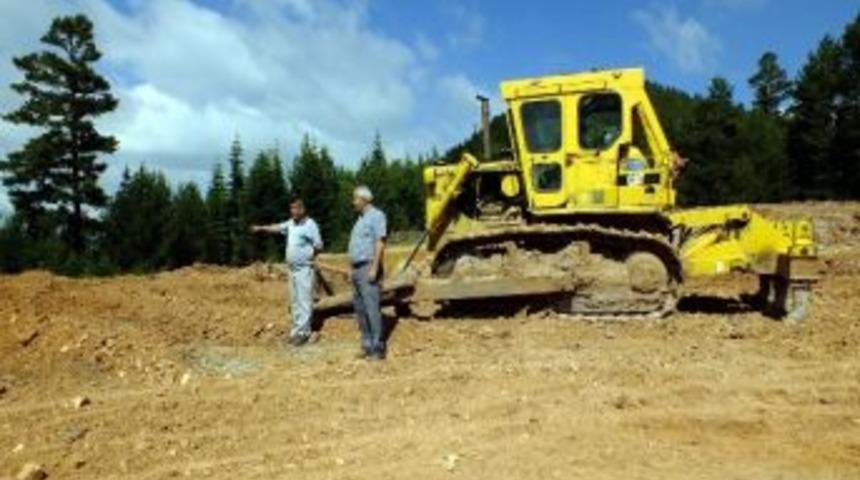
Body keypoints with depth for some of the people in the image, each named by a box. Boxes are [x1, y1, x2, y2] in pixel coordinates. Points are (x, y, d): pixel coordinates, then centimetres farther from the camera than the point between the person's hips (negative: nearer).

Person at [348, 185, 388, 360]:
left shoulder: (376, 215, -8)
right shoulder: (361, 218, 20)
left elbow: (380, 243, -16)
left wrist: (374, 268, -22)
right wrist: (353, 270, 18)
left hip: (368, 268, -9)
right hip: (357, 268, 9)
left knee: (371, 308, -11)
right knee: (360, 308, 9)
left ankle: (378, 347, -7)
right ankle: (367, 345, 16)